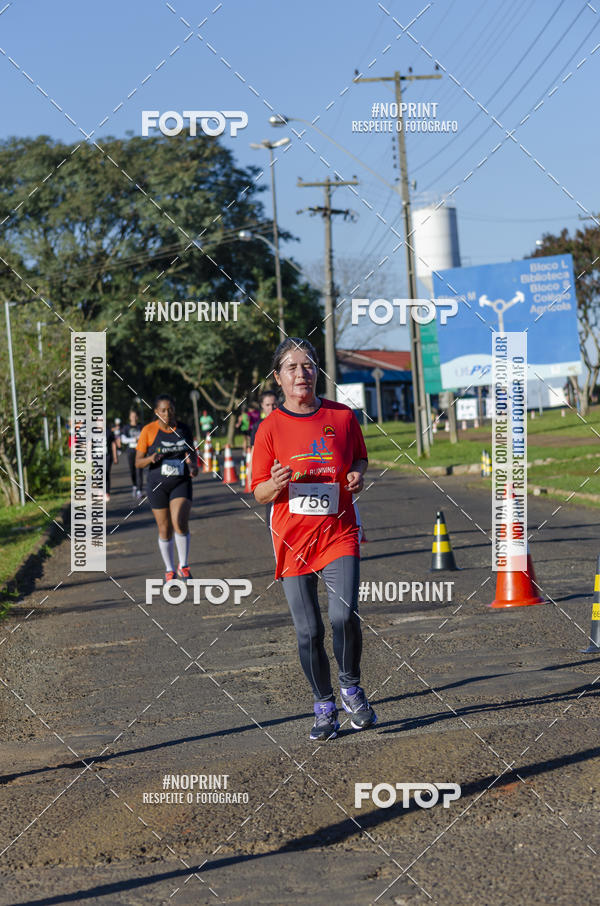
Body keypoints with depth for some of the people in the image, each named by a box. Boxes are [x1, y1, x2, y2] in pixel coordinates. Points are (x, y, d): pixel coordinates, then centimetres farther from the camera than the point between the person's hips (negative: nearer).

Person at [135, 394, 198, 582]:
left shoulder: (183, 429, 4)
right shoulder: (148, 431, -5)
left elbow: (191, 454, 16)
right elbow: (138, 462, -3)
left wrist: (193, 466, -6)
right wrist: (151, 459, -24)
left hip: (181, 483, 0)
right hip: (158, 486, 0)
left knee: (180, 522, -20)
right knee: (165, 529, 6)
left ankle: (183, 566, -5)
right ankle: (169, 570, 24)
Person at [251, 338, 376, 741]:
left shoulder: (343, 416, 2)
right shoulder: (270, 428, -1)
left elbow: (360, 457, 19)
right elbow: (259, 493, 2)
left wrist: (357, 474, -3)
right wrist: (276, 485, -20)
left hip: (339, 533, 0)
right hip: (293, 539, 0)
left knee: (344, 615, -17)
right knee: (309, 631, 2)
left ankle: (351, 686, 11)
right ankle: (324, 706, 22)